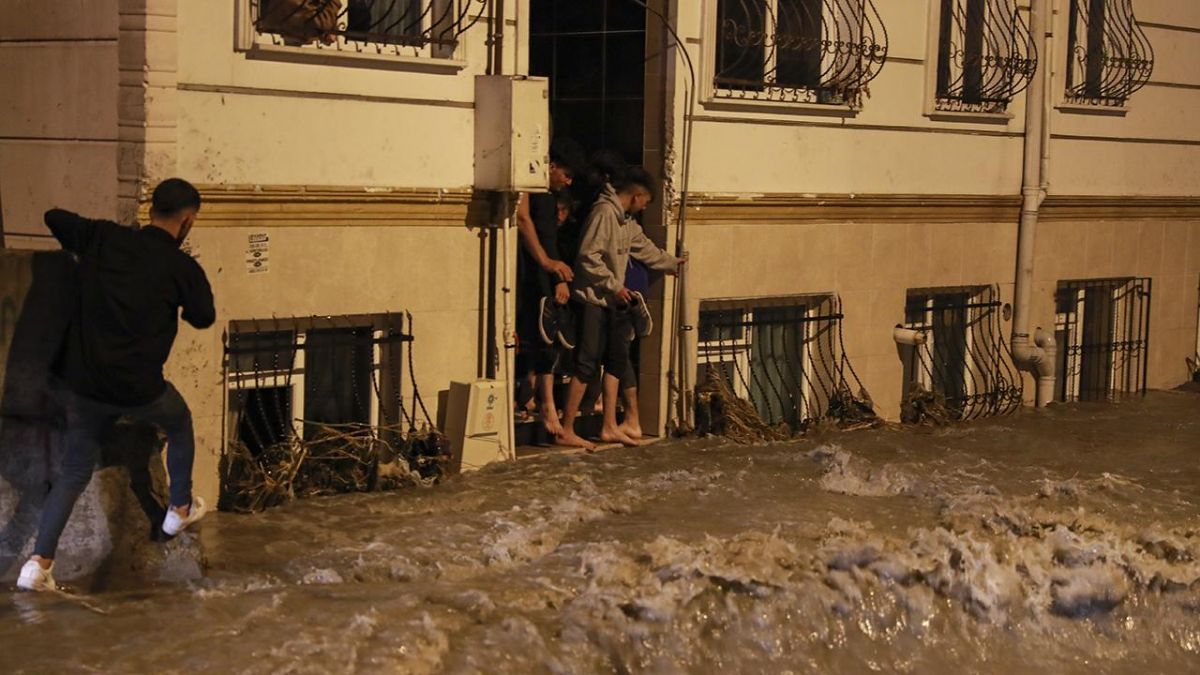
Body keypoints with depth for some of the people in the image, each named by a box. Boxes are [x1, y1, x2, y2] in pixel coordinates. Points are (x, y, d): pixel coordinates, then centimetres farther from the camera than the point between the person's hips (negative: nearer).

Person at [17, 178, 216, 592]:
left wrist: (82, 248, 30)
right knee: (180, 423, 29)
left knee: (74, 471, 14)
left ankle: (39, 562, 2)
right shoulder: (182, 267, -8)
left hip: (83, 383, 3)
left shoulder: (103, 238, 1)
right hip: (139, 389, -3)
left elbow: (53, 217, 15)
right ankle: (180, 509, 42)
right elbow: (203, 318, 8)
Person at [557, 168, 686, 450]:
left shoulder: (627, 220, 15)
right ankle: (566, 431, -4)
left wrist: (672, 262, 41)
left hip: (612, 301, 10)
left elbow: (644, 248, 31)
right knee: (587, 365, -9)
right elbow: (589, 256, -22)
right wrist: (614, 285, -17)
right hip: (593, 299, -10)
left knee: (617, 361, 10)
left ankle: (609, 427, 16)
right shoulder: (604, 212, -16)